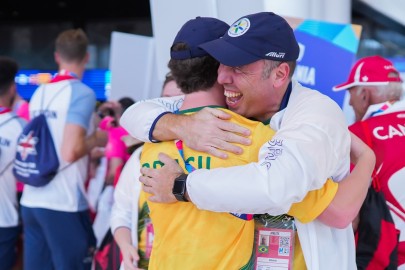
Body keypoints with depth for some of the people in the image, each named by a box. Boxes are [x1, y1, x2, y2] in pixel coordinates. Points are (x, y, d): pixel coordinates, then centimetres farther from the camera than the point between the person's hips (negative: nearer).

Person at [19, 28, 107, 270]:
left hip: (31, 200, 7)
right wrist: (97, 139, -2)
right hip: (64, 204, -7)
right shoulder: (82, 93, -10)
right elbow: (70, 152, -19)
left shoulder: (39, 93, 12)